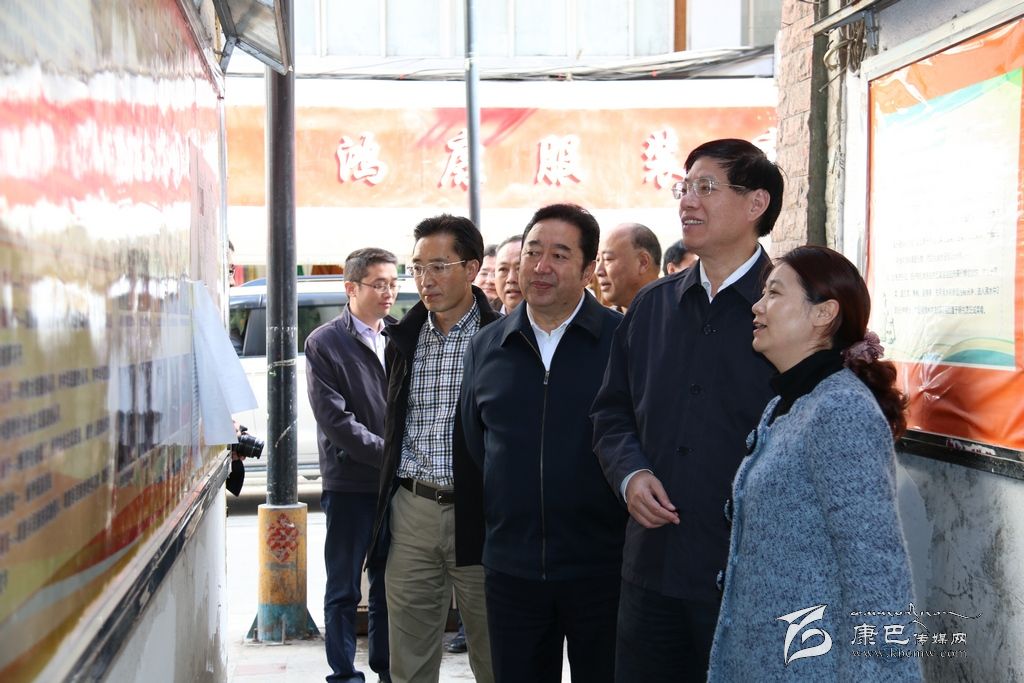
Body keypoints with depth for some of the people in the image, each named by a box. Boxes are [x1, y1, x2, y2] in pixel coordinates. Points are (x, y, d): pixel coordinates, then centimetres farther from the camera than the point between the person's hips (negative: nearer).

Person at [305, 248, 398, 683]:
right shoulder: (324, 344, -6)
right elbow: (335, 420, -12)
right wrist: (390, 452, -16)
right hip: (349, 484, -4)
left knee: (388, 587, 13)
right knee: (344, 590, 5)